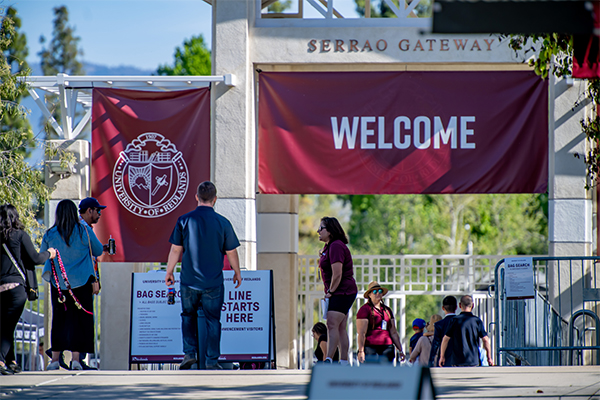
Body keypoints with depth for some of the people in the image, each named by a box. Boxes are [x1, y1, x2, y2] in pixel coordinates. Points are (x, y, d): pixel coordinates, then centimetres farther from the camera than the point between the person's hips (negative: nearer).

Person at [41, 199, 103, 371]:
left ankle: (55, 358, 5)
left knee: (59, 320, 8)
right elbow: (98, 251, 5)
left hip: (58, 284, 1)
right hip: (81, 282, -1)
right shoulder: (84, 231, -6)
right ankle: (75, 358, -1)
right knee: (79, 319, 4)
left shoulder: (50, 235, -3)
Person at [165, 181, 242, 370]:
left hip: (189, 281, 1)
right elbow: (231, 252, 1)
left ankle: (189, 353, 9)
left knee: (188, 316, 19)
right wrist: (237, 273, 17)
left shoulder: (184, 220, -5)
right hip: (213, 283, -1)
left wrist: (169, 272, 12)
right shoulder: (222, 223, -6)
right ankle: (212, 361, 6)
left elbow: (175, 250, 0)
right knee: (212, 320, 6)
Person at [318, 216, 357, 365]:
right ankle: (344, 362, 12)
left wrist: (331, 291, -14)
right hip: (340, 293, 11)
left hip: (342, 292, -11)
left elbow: (337, 274, -22)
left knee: (332, 325, -18)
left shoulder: (336, 246, -17)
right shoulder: (329, 246, 16)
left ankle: (328, 360, -26)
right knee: (341, 328, 10)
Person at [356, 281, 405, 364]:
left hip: (387, 347, 6)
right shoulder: (365, 309, 1)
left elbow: (393, 332, 25)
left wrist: (400, 350, 21)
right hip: (370, 347, -6)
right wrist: (361, 351, -16)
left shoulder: (387, 310, 21)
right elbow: (361, 333, -7)